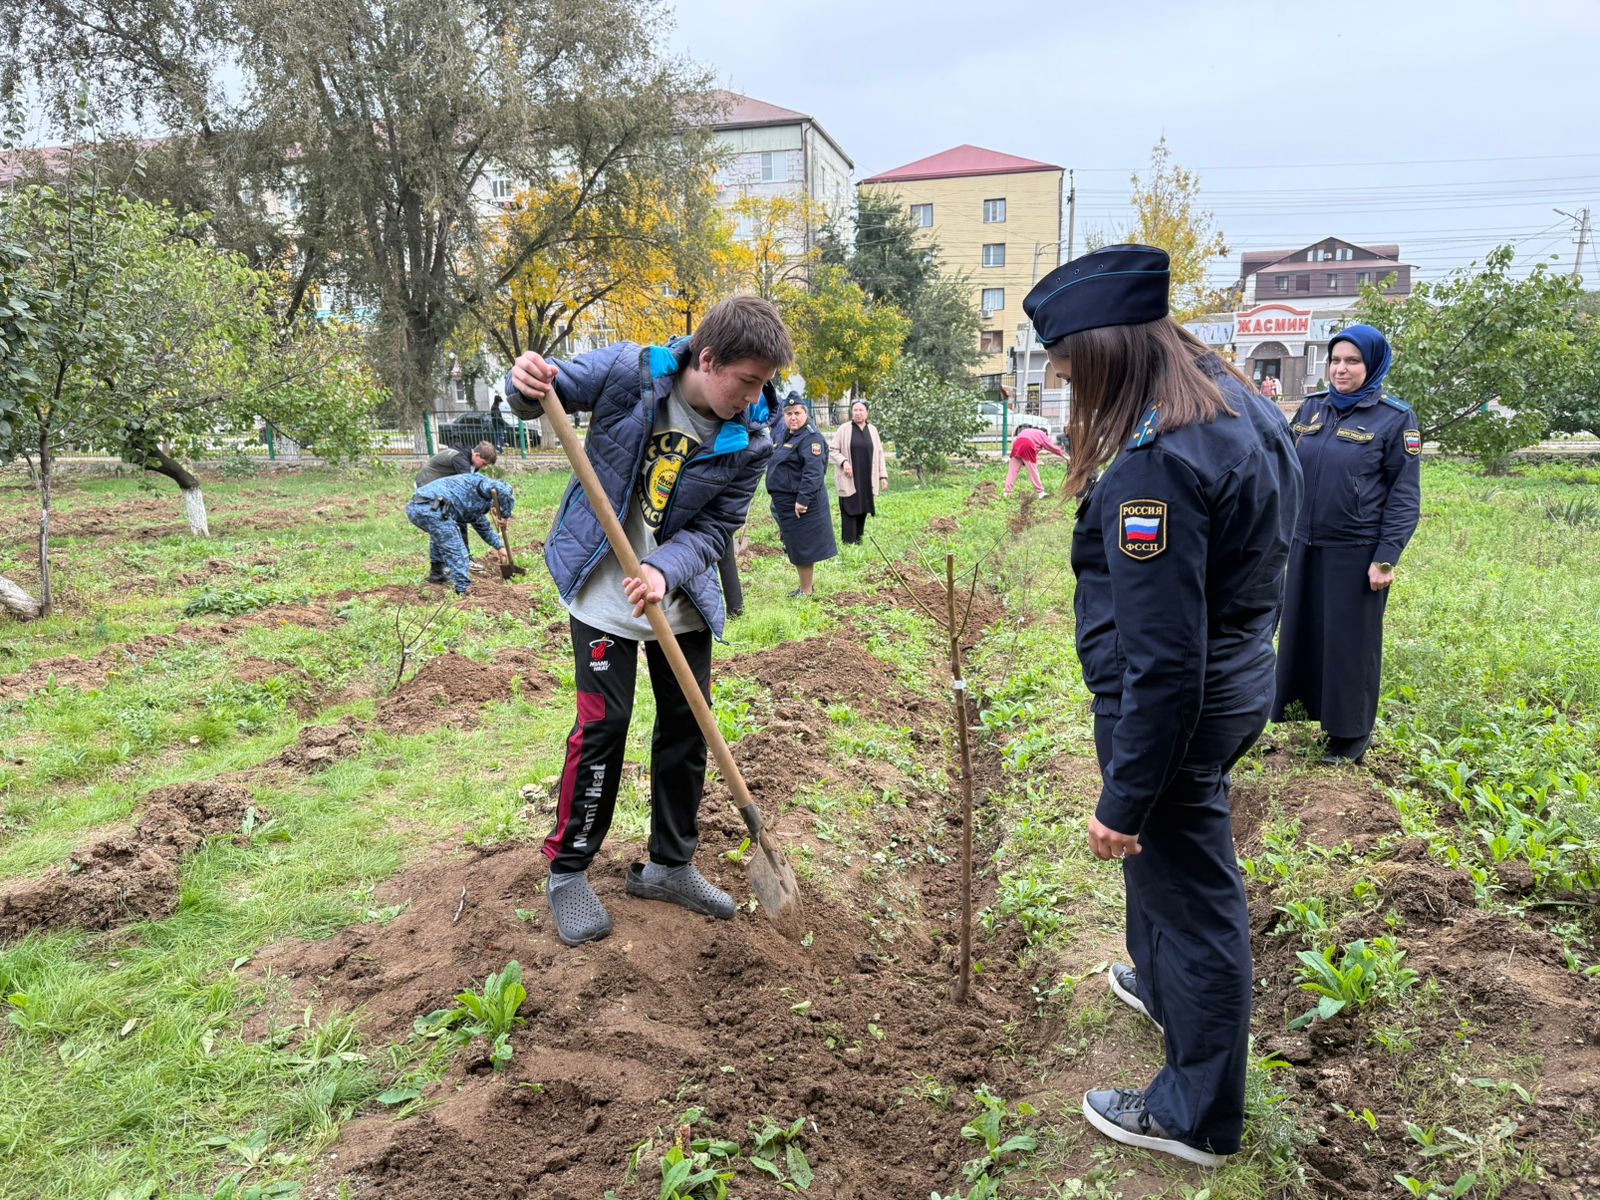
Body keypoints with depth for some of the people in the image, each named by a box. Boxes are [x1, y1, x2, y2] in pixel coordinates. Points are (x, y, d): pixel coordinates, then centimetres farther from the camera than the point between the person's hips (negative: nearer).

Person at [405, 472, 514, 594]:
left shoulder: (474, 506, 33)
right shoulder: (483, 482, 7)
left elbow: (483, 526, 48)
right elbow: (503, 489, -16)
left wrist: (500, 547, 51)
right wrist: (505, 515, -4)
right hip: (431, 509, -11)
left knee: (439, 536, 37)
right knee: (455, 549, -2)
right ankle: (464, 589, -4)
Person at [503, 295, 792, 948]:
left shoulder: (749, 442, -12)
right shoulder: (627, 371, -18)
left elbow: (715, 527, -10)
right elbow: (548, 391, -6)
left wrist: (665, 569, -29)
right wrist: (527, 384, -31)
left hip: (682, 600, 4)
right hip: (603, 593, -4)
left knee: (688, 726, 9)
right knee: (602, 725, -5)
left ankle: (669, 864, 28)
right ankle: (567, 870, 15)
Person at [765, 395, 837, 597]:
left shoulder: (811, 438, -17)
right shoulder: (785, 436, 12)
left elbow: (813, 472, -27)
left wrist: (803, 499, -31)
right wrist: (773, 490, 23)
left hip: (800, 502, -10)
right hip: (785, 500, 10)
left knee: (802, 545, 0)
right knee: (794, 544, 18)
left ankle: (806, 590, 12)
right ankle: (809, 580, 32)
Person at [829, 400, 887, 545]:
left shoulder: (872, 430, 10)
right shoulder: (843, 429, -1)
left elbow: (879, 454, 12)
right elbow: (833, 451, 1)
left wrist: (883, 476, 7)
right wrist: (843, 461, -17)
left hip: (867, 480, 4)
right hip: (849, 479, -4)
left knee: (863, 511, 6)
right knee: (850, 512, -5)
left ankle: (858, 542, 16)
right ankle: (849, 544, 0)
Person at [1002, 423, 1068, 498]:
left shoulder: (1026, 430, 38)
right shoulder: (1042, 434, 24)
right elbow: (1052, 446, 25)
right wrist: (1064, 455, 35)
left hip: (1017, 445, 4)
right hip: (1027, 446, -4)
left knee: (1012, 470, 4)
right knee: (1033, 471, 3)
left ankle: (1007, 492, -1)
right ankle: (1040, 492, 8)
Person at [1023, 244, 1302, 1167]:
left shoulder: (1159, 462, -30)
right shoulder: (1239, 405, 1)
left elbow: (1161, 659, -29)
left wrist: (1127, 794, -20)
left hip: (1177, 711, -9)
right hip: (1236, 682, 9)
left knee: (1188, 890, 8)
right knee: (1170, 851, 29)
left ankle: (1197, 1116, 30)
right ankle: (1162, 983, 56)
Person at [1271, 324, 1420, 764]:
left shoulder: (1395, 417, -6)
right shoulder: (1312, 407, 7)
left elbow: (1404, 495, -8)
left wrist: (1386, 559, -13)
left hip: (1356, 551, -4)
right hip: (1306, 546, 5)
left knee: (1350, 640, 5)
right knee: (1302, 632, 12)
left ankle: (1352, 732, 20)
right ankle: (1302, 710, 28)